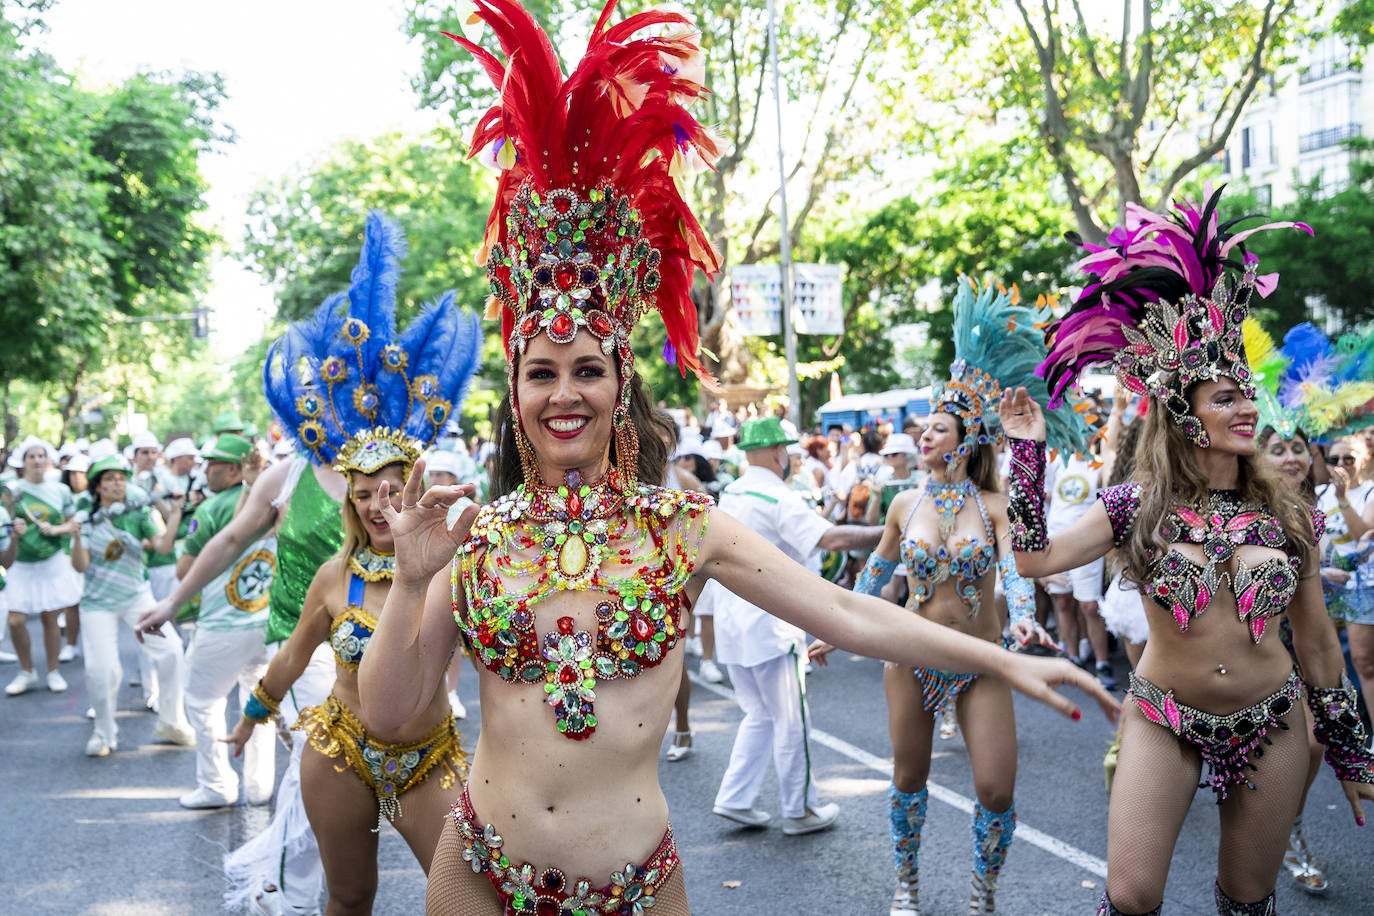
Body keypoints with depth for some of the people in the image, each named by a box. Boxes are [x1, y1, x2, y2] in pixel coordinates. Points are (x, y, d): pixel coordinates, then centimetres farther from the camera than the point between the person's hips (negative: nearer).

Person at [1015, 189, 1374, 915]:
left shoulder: (1289, 516, -2)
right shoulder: (1137, 508, -7)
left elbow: (1315, 642, 5)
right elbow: (1035, 559, -16)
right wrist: (1027, 452, -15)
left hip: (1271, 724, 2)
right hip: (1164, 720, -2)